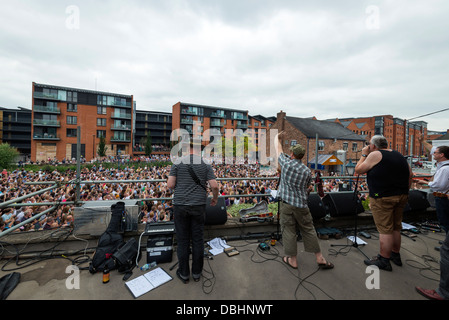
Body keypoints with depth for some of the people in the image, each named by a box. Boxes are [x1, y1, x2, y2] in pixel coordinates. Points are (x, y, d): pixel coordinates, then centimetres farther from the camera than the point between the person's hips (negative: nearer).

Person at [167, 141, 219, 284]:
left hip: (180, 205, 0)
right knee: (198, 240, 13)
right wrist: (215, 198, 10)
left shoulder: (177, 162, -4)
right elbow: (214, 186, -8)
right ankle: (197, 272, 28)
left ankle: (184, 273, 28)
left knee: (182, 240, 13)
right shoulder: (205, 164, -2)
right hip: (199, 206, 1)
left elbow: (170, 185, -7)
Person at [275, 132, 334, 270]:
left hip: (286, 204, -2)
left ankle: (292, 260, 22)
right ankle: (320, 258, 30)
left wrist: (278, 137, 26)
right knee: (309, 230, 16)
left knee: (289, 231, 9)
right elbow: (308, 189, 8)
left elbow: (278, 148, 9)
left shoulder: (286, 163, -8)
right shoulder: (307, 171, -2)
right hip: (301, 205, 2)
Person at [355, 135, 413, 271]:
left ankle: (384, 260, 8)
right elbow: (410, 175, 16)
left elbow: (358, 170, -6)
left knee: (385, 229, -1)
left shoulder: (375, 155, -9)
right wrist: (404, 191, 20)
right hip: (401, 197, 8)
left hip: (382, 198, -8)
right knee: (396, 227, 18)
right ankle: (396, 255, 32)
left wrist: (364, 155, 4)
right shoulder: (399, 155, 14)